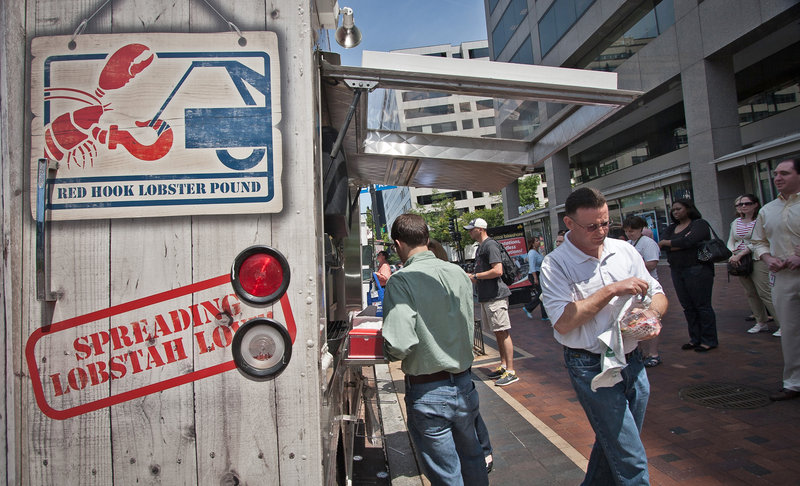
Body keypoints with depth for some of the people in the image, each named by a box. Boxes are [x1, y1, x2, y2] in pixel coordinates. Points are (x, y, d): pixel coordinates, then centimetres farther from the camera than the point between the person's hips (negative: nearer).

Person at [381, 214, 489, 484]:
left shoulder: (401, 281, -18)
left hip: (428, 393, -6)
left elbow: (400, 345, -26)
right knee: (472, 461, 27)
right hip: (464, 385, 6)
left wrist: (388, 352, -4)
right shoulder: (458, 273, 1)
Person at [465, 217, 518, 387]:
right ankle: (503, 365, 24)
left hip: (496, 296, -10)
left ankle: (511, 372, -2)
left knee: (503, 332, -7)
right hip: (486, 296, 10)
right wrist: (472, 277, 10)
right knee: (498, 333, 15)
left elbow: (497, 271, -23)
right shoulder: (480, 247, 19)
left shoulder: (490, 245, -13)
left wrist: (475, 276, -14)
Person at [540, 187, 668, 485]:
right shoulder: (555, 265, -13)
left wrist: (652, 313, -12)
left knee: (613, 445, 21)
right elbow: (563, 322, -22)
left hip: (633, 362, 6)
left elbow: (657, 293, 12)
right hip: (592, 369, -6)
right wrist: (612, 290, -22)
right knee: (631, 460, -2)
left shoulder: (624, 251, 4)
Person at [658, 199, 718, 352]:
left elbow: (689, 241, -20)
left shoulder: (699, 224, -3)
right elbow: (663, 245, -1)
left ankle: (709, 340, 7)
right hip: (677, 271, 7)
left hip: (697, 269, -7)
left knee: (702, 305, -2)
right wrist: (681, 243, -14)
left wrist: (666, 243, -7)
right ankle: (695, 338, 19)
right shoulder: (671, 228, 16)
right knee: (687, 307, 10)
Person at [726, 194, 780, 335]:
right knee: (750, 293, 10)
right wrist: (732, 255, -3)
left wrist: (739, 254, -19)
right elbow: (730, 242, 16)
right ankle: (762, 322, 21)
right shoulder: (736, 222, 14)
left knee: (764, 292, -9)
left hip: (757, 259, -6)